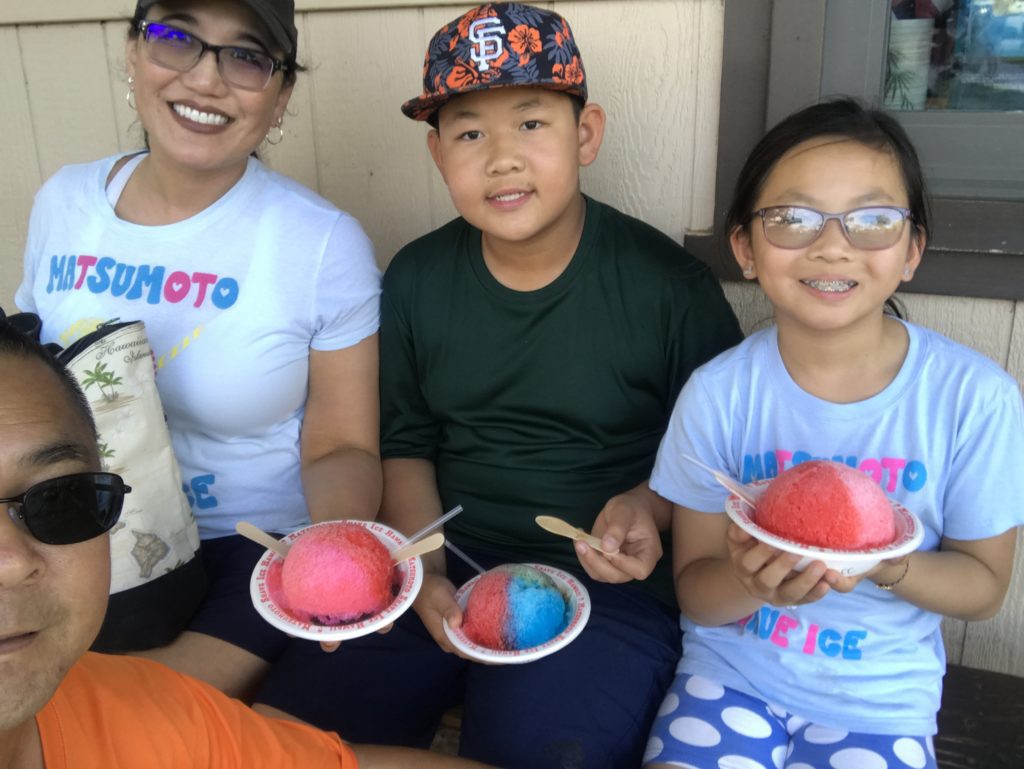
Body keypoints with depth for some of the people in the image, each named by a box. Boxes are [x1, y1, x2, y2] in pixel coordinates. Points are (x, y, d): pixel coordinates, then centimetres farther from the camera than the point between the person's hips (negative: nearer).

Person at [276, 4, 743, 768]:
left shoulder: (670, 286, -11)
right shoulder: (417, 279, 1)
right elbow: (406, 447, 9)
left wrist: (650, 505, -20)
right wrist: (425, 574, -5)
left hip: (604, 583, -3)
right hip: (443, 568, 4)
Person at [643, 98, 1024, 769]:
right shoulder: (717, 394, -11)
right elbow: (695, 592, -5)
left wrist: (887, 563, -22)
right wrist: (753, 579, -27)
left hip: (880, 700, 1)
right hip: (730, 671, 0)